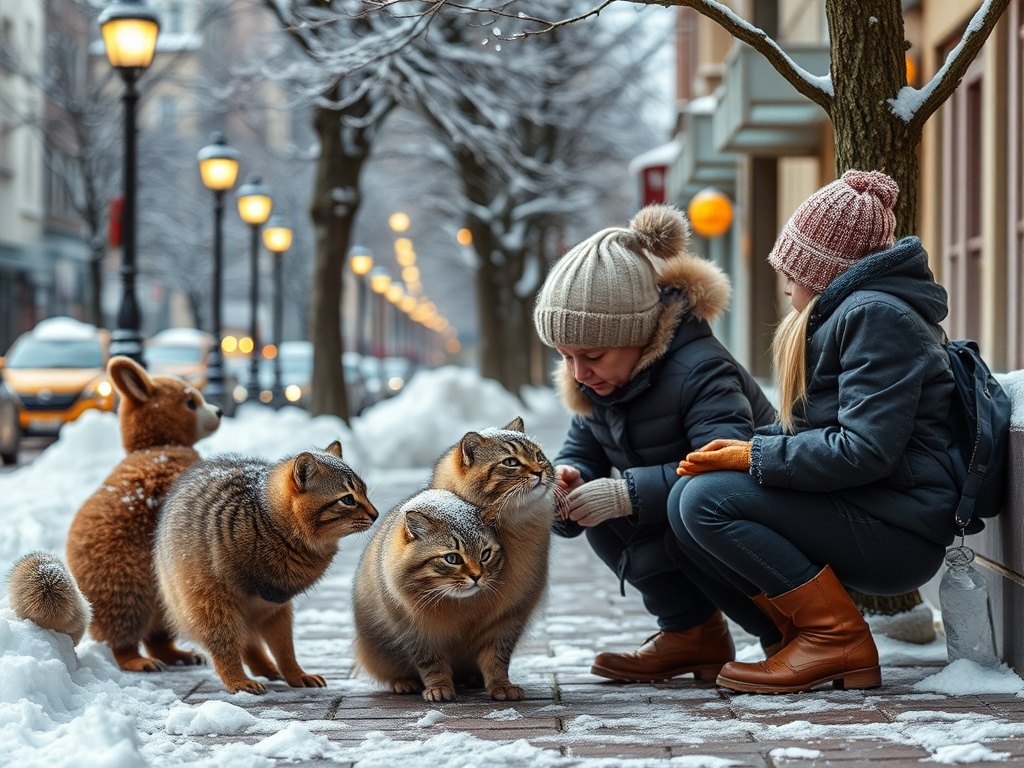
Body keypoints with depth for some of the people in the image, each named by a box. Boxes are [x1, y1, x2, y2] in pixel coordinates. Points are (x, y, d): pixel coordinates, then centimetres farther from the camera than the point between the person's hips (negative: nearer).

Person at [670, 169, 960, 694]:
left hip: (898, 533, -10)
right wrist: (739, 445, 0)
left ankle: (838, 640, -13)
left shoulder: (875, 315, -14)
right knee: (685, 511, 2)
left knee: (708, 498, -20)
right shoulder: (842, 311, 19)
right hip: (860, 519, 10)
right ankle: (802, 636, 0)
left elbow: (865, 450, -23)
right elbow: (810, 429, 17)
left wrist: (755, 456, -15)